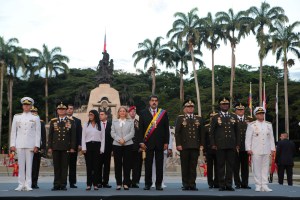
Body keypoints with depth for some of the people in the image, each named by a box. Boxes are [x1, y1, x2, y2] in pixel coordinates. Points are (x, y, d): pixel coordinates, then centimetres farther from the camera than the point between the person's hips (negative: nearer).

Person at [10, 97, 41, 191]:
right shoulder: (16, 117, 11)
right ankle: (21, 184, 7)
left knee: (29, 165, -1)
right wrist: (12, 144, 3)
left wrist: (36, 145, -4)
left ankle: (28, 185, 3)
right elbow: (13, 132, 10)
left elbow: (38, 133, 3)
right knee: (21, 165, 2)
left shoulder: (35, 118, 6)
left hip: (30, 145, -1)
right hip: (20, 144, 1)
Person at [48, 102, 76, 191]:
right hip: (55, 147, 1)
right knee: (56, 167, 4)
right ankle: (56, 185, 9)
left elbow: (73, 136, 3)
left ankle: (63, 185, 7)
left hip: (66, 148, -1)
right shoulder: (53, 121, 9)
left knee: (64, 166, 2)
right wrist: (49, 147, 1)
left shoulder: (71, 121, 5)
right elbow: (50, 135, 8)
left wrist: (72, 147, -3)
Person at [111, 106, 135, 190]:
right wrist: (119, 139, -11)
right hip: (117, 145, 1)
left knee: (127, 164, -2)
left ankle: (126, 183, 2)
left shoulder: (130, 121, 10)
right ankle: (118, 183, 5)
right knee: (118, 164, 1)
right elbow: (112, 133, 4)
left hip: (128, 145, -1)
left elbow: (132, 133, 1)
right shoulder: (114, 121, 13)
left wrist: (124, 139, -13)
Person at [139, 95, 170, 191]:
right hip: (148, 143, 0)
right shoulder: (143, 113, 6)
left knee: (159, 164, 3)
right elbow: (141, 129, 4)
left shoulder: (163, 113, 7)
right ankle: (147, 184, 11)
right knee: (148, 164, 3)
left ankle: (158, 184, 11)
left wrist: (166, 142, 0)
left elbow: (166, 129, 6)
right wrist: (141, 142, -4)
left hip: (160, 143, 1)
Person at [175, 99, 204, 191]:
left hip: (195, 146, 2)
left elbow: (202, 133, 13)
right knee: (185, 166, 2)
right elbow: (177, 132, 2)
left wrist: (201, 144, 5)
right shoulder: (180, 118, 6)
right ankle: (185, 185, 8)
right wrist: (178, 144, -6)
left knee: (193, 166, 1)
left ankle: (192, 184, 6)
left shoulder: (199, 119, 13)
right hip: (184, 146, -2)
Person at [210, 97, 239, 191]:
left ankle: (229, 184, 9)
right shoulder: (215, 118, 5)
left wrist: (237, 143, 8)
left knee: (230, 165, 3)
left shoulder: (234, 117, 12)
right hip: (220, 145, -2)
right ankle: (221, 185, 6)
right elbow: (212, 132, 4)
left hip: (231, 145, 2)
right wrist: (213, 144, -4)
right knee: (221, 165, 1)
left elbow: (236, 131, 14)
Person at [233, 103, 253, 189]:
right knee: (236, 166, 2)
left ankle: (245, 183, 15)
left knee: (245, 166, 7)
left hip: (245, 146, 3)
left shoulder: (249, 119, 12)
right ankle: (237, 183, 10)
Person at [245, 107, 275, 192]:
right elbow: (248, 138, -2)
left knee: (265, 168, 5)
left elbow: (271, 138, 13)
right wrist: (248, 149, -8)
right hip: (256, 151, -4)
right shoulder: (251, 125, -1)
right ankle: (258, 185, 6)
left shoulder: (269, 125, 11)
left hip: (266, 150, 4)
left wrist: (272, 148, 9)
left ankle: (264, 185, 9)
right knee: (257, 168, 0)